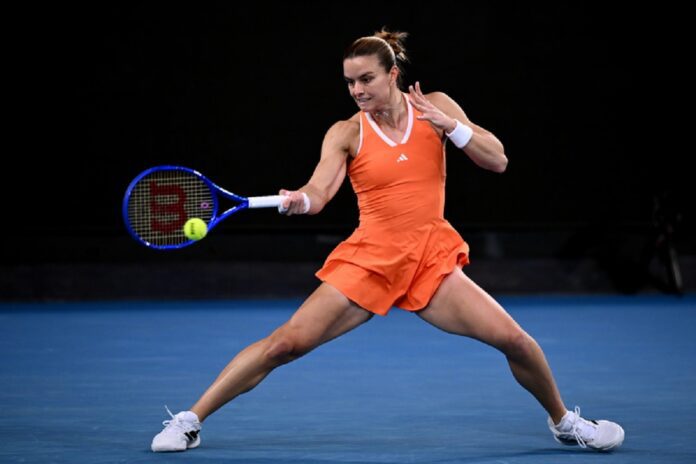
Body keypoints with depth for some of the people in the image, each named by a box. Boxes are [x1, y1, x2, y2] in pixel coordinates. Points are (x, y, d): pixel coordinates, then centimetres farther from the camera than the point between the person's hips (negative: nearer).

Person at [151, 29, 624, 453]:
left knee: (516, 340, -11)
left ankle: (563, 421, 18)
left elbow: (497, 160, -1)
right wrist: (298, 200, -42)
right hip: (368, 261, -1)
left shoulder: (435, 107, 1)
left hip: (433, 262, 1)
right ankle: (189, 422, -3)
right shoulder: (346, 133, -4)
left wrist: (448, 124, -16)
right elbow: (319, 191, -18)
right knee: (287, 342, -15)